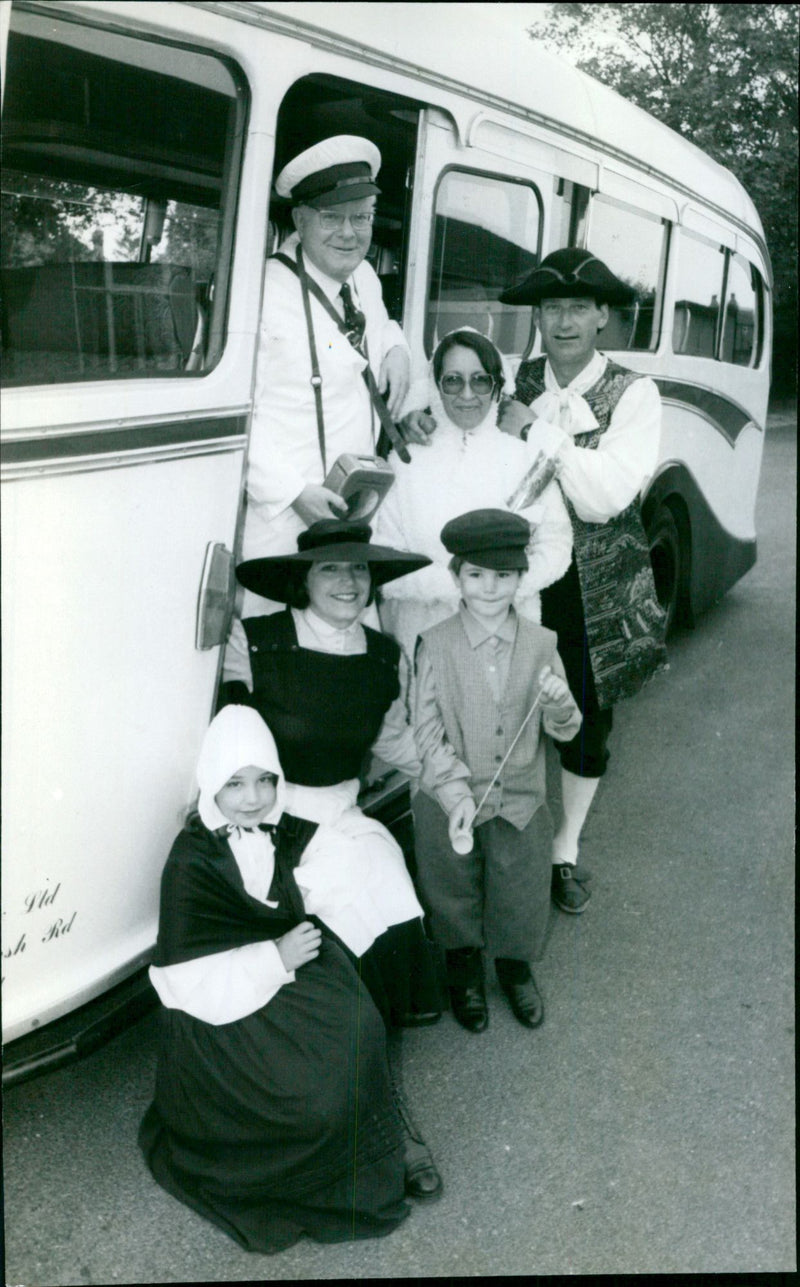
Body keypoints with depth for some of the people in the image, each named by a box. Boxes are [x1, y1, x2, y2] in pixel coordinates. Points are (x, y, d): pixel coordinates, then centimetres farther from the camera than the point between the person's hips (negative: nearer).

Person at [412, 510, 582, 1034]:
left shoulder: (541, 644, -5)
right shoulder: (436, 645, -11)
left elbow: (564, 731, 0)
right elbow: (427, 729, -12)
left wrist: (559, 703, -24)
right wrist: (457, 793, -23)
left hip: (522, 803, 1)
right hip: (451, 806, -1)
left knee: (522, 897, 16)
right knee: (455, 898, 17)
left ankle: (516, 971, 46)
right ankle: (465, 977, 45)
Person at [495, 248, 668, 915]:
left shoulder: (634, 394, -6)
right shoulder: (518, 385, 2)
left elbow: (605, 498, -18)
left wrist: (540, 429, -16)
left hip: (599, 587, -1)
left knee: (588, 715, 12)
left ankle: (566, 847, 33)